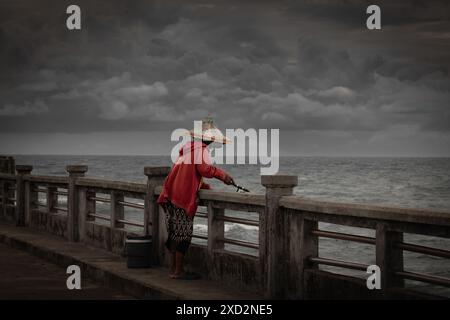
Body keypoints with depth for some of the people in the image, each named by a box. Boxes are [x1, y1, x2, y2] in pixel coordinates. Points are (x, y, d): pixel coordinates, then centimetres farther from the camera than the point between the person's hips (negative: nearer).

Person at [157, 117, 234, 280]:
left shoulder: (187, 147, 19)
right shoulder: (201, 150, -9)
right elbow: (204, 168, -24)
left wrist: (206, 187, 19)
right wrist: (223, 175, -11)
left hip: (172, 196, 9)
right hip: (184, 197, -9)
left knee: (175, 233, 14)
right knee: (183, 234, -3)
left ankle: (173, 268, 20)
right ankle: (178, 271, 1)